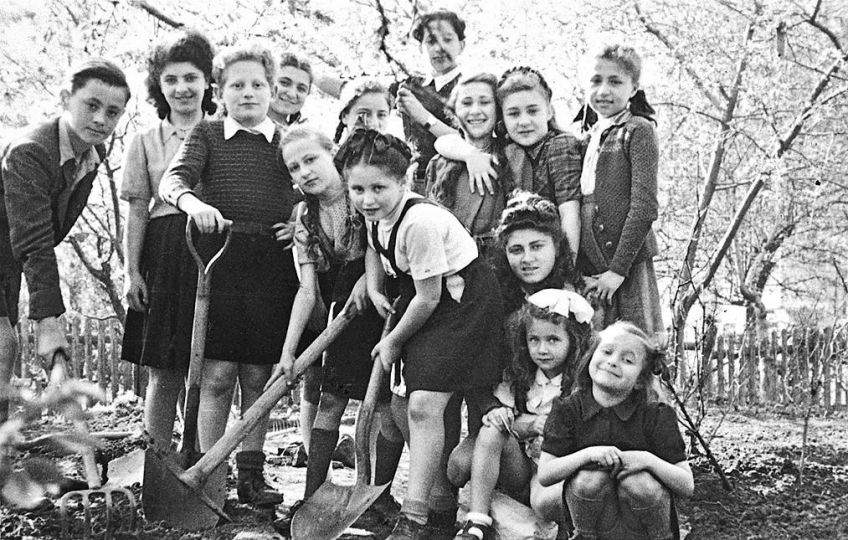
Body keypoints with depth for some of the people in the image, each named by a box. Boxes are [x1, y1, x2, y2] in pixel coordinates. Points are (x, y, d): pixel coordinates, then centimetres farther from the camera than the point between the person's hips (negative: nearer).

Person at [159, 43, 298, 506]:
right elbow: (172, 179, -6)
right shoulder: (206, 134, 10)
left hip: (273, 264, 2)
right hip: (218, 259, -2)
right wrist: (193, 202, -27)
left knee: (258, 376, 6)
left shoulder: (288, 142, 15)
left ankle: (251, 474, 16)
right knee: (217, 375, -5)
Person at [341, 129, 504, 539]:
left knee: (424, 404, -17)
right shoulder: (376, 214, -1)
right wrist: (374, 290, 7)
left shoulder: (420, 221, -28)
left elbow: (428, 298, -21)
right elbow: (374, 249, 25)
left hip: (462, 301, -9)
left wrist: (393, 341, -7)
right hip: (427, 302, 9)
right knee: (411, 405, 10)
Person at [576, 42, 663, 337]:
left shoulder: (638, 131, -3)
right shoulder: (588, 138, 17)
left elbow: (645, 207, -11)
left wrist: (618, 269, -15)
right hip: (588, 270, 6)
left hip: (627, 266, -6)